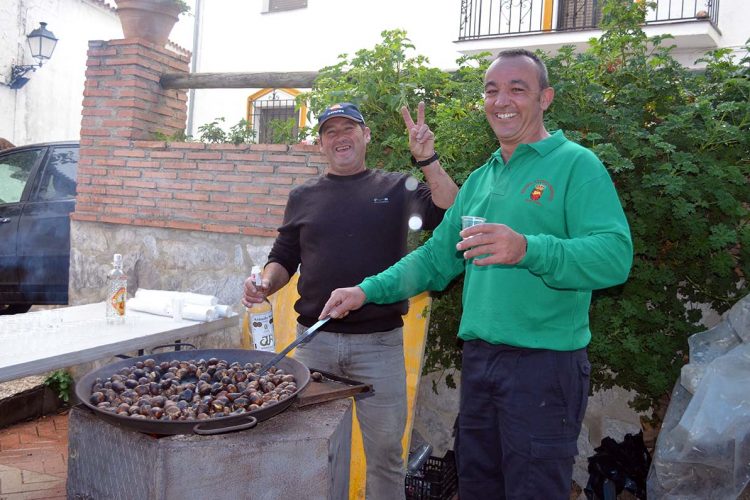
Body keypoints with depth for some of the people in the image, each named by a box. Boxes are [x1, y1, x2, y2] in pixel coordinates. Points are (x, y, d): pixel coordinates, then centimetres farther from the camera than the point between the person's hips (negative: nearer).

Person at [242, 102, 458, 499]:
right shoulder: (303, 196, 10)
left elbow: (451, 217, -11)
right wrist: (265, 284, -7)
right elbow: (284, 258, 14)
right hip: (314, 340, 2)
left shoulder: (397, 189, 3)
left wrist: (428, 160, -19)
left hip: (379, 343, -2)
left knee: (385, 451, 9)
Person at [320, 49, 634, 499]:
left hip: (544, 363, -7)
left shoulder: (576, 165, -6)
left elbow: (615, 255, -19)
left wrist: (528, 250, -35)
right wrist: (368, 291, 8)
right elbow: (437, 258, 18)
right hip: (478, 357, 7)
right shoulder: (479, 179, 15)